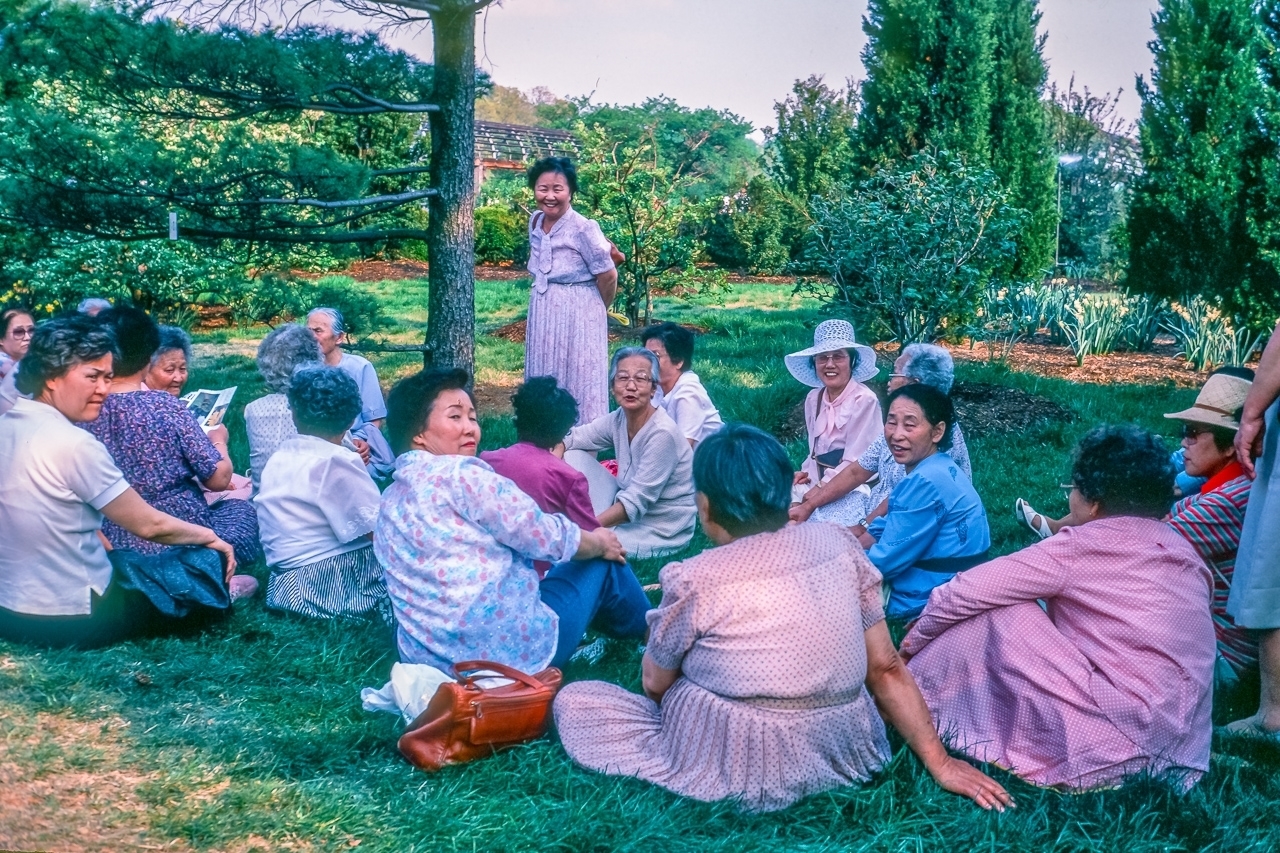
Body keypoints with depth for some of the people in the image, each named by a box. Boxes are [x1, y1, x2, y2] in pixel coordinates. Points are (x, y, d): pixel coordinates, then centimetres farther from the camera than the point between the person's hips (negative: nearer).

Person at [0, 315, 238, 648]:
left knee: (129, 558, 33)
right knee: (211, 559, 6)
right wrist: (211, 537, 2)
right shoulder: (73, 444, -22)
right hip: (72, 619, -8)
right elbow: (148, 525, -14)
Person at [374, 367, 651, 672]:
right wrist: (599, 542, 9)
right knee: (604, 560, 16)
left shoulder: (389, 504, 9)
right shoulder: (460, 474, -16)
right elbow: (548, 538, -12)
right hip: (512, 649, -8)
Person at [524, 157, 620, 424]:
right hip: (542, 313, 7)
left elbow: (608, 276, -12)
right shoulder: (535, 221, 1)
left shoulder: (583, 228, -19)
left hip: (577, 315, -7)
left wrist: (598, 311, 2)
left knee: (578, 382, 1)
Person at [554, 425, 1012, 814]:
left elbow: (655, 683, 0)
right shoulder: (840, 545, -5)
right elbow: (887, 670, -2)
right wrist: (939, 762, 6)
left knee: (573, 699, 8)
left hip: (746, 772, -6)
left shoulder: (696, 580, -16)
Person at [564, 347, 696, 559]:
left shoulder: (662, 434, -25)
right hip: (628, 511, 8)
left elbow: (636, 503, -26)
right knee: (574, 457, -3)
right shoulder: (619, 420, -5)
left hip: (661, 531, -8)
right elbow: (571, 438, 2)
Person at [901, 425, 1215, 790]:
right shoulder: (1180, 548, 10)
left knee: (996, 615, -5)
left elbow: (967, 592, -7)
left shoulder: (1085, 546, -10)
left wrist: (919, 636, 10)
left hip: (1118, 745, -8)